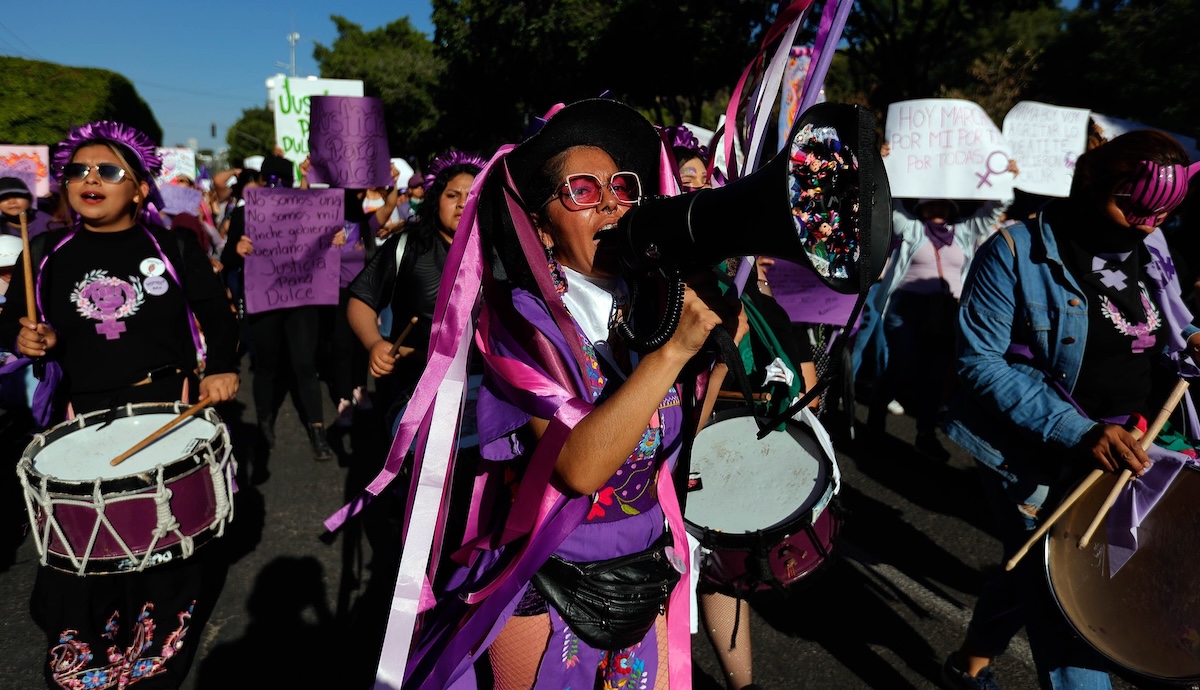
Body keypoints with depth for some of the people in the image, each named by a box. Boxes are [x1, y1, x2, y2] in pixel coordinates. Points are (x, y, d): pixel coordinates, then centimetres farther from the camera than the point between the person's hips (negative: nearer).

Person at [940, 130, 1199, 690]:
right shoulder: (1016, 252, -16)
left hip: (1123, 452, 7)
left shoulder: (1150, 249, 5)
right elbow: (979, 361, -20)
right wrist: (1077, 433, -28)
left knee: (1034, 572, 21)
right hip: (1035, 458, -7)